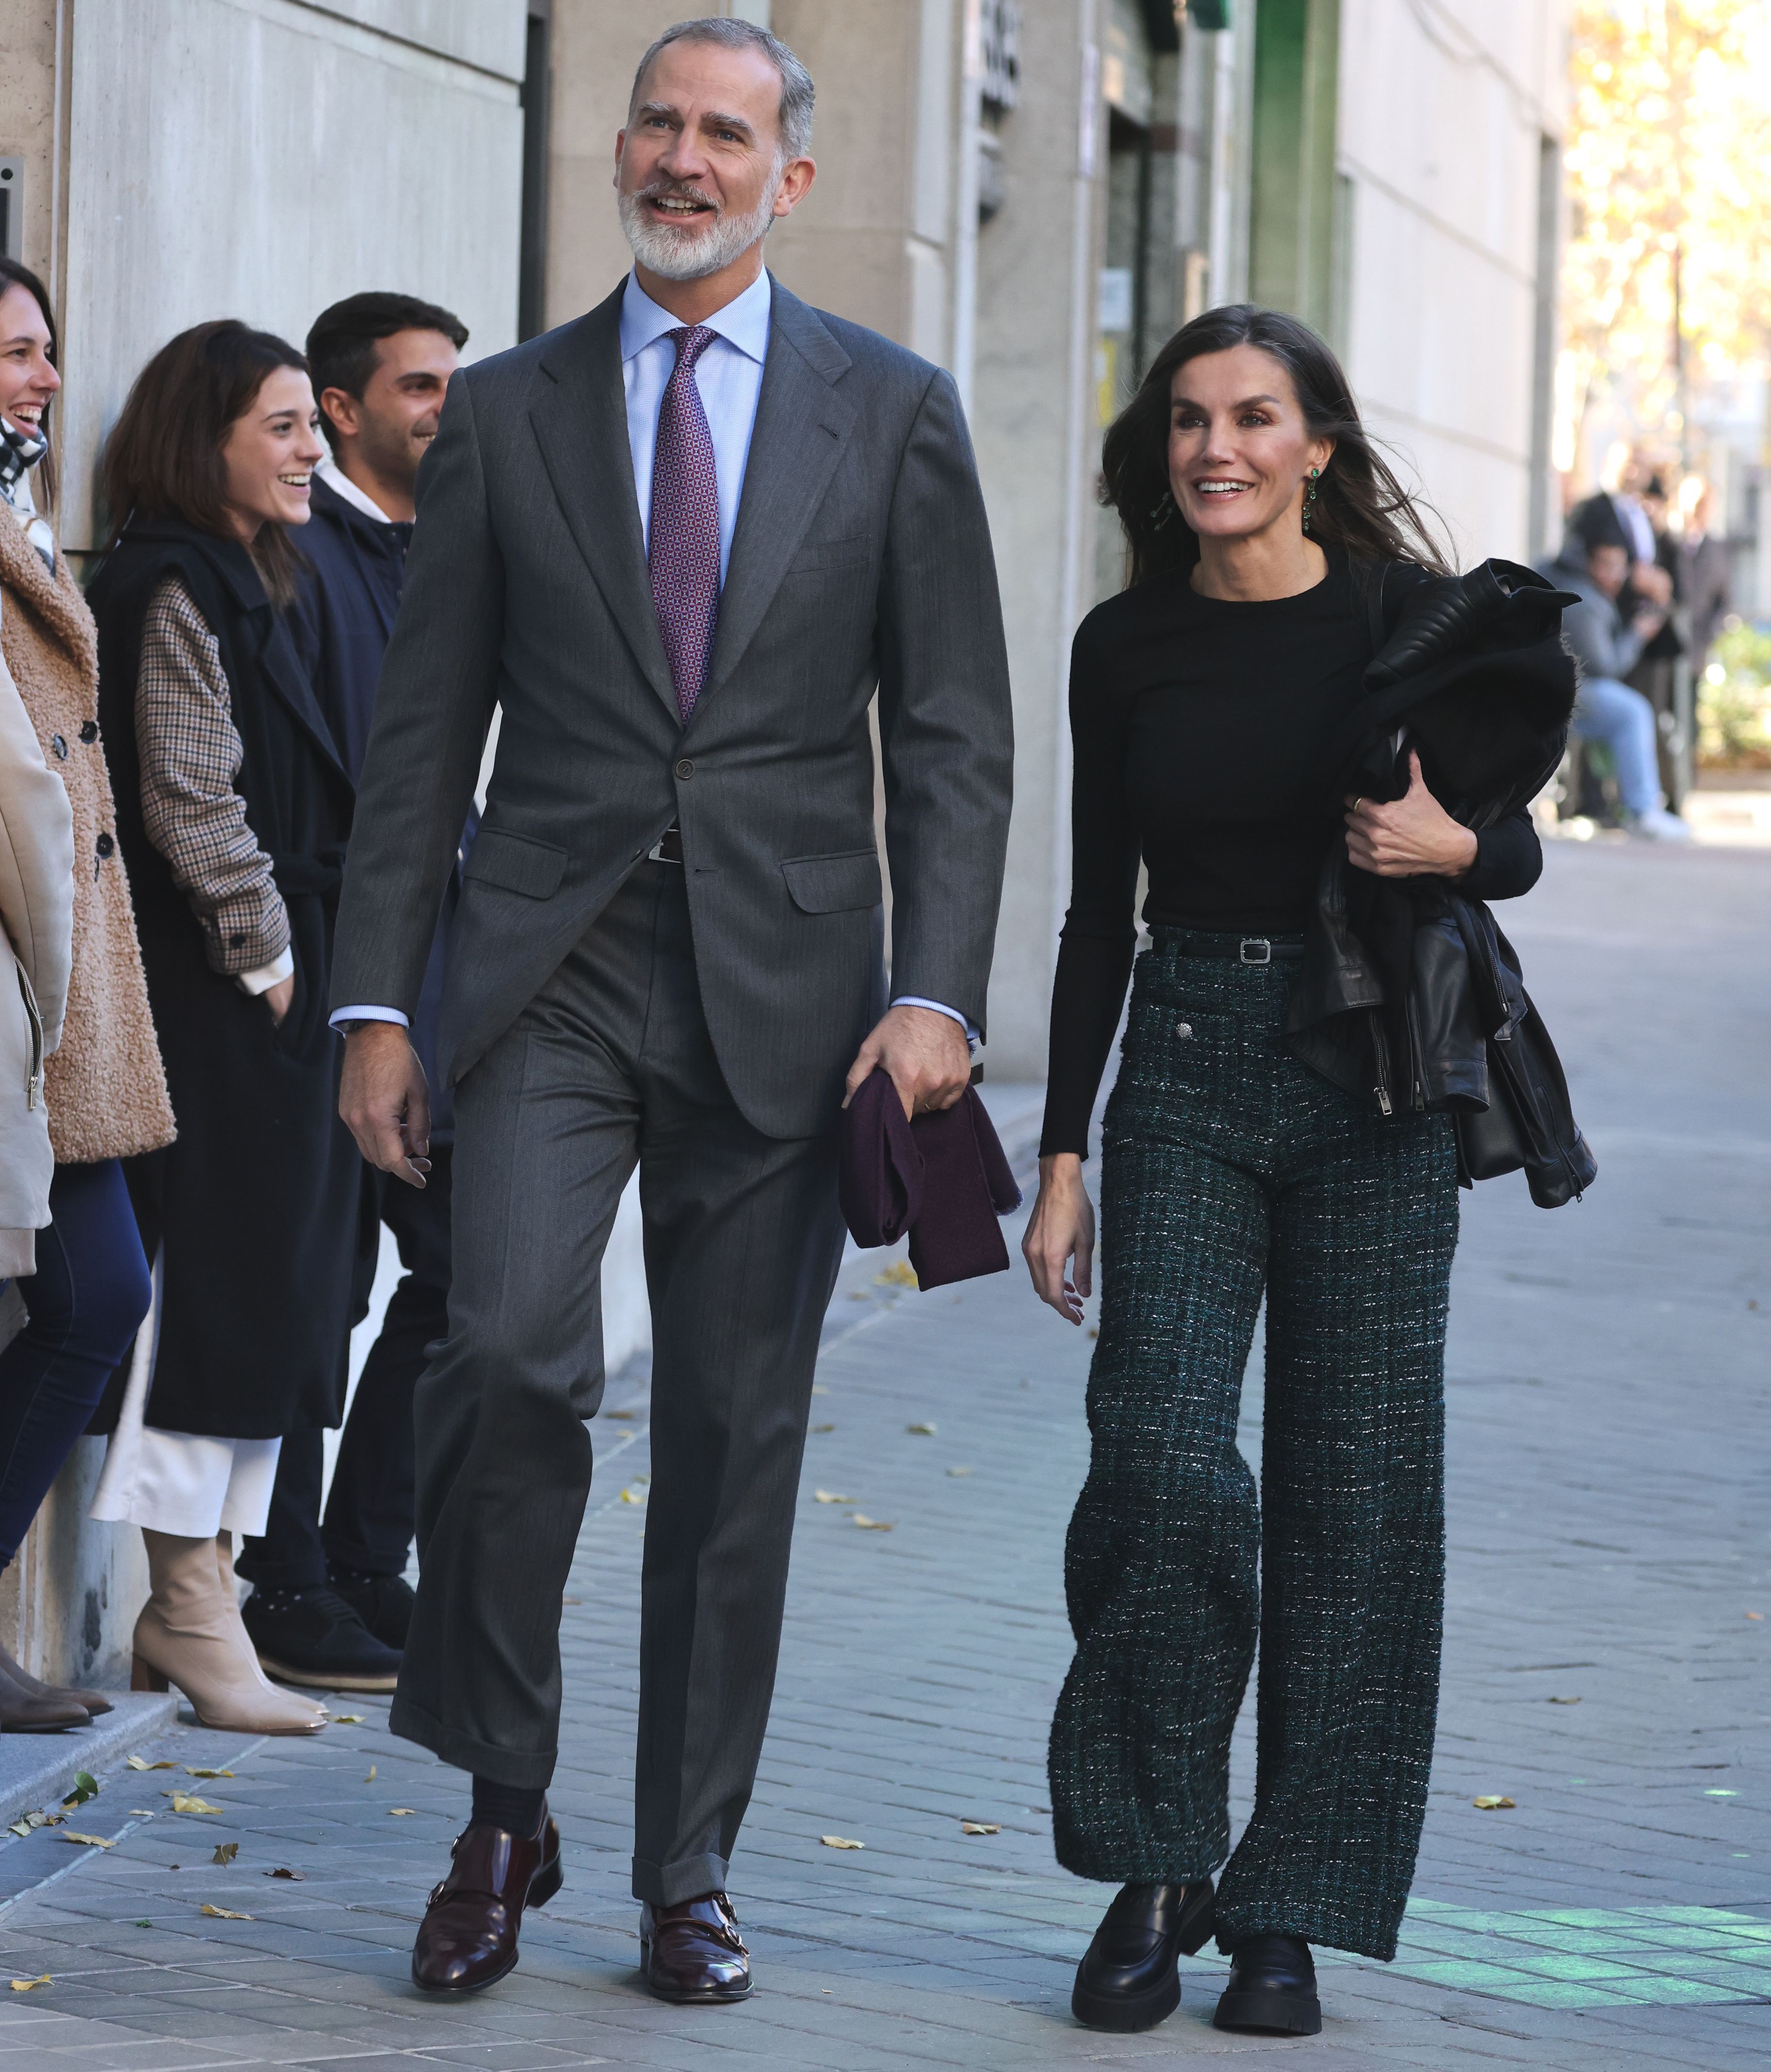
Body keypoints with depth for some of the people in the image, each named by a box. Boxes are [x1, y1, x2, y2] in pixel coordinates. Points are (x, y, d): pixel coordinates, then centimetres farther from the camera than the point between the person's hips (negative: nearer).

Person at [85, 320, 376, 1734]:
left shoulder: (239, 585, 19)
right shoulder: (174, 587, -12)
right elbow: (191, 802, -17)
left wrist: (306, 956, 15)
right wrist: (266, 952, -11)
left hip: (276, 995, 10)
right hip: (219, 996, -10)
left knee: (262, 1289, 10)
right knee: (215, 1283, -7)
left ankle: (194, 1601, 15)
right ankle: (195, 1618, -4)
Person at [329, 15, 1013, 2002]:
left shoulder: (894, 413, 6)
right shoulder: (503, 414, 8)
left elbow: (952, 733, 4)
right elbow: (423, 724, 8)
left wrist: (935, 990, -8)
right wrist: (377, 1000, 1)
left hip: (778, 987, 0)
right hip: (549, 976, 0)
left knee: (736, 1436, 4)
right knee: (508, 1348, -19)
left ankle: (686, 1876, 16)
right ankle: (502, 1808, -2)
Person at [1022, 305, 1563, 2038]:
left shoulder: (1411, 620, -2)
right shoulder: (1127, 647, 5)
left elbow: (1518, 841, 7)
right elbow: (1098, 909, 10)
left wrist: (1450, 844, -17)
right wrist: (1062, 1155, 6)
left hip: (1371, 1081, -1)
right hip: (1183, 1071, 1)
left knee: (1351, 1491, 0)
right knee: (1163, 1461, -13)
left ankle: (1289, 1912, 10)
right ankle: (1153, 1869, 5)